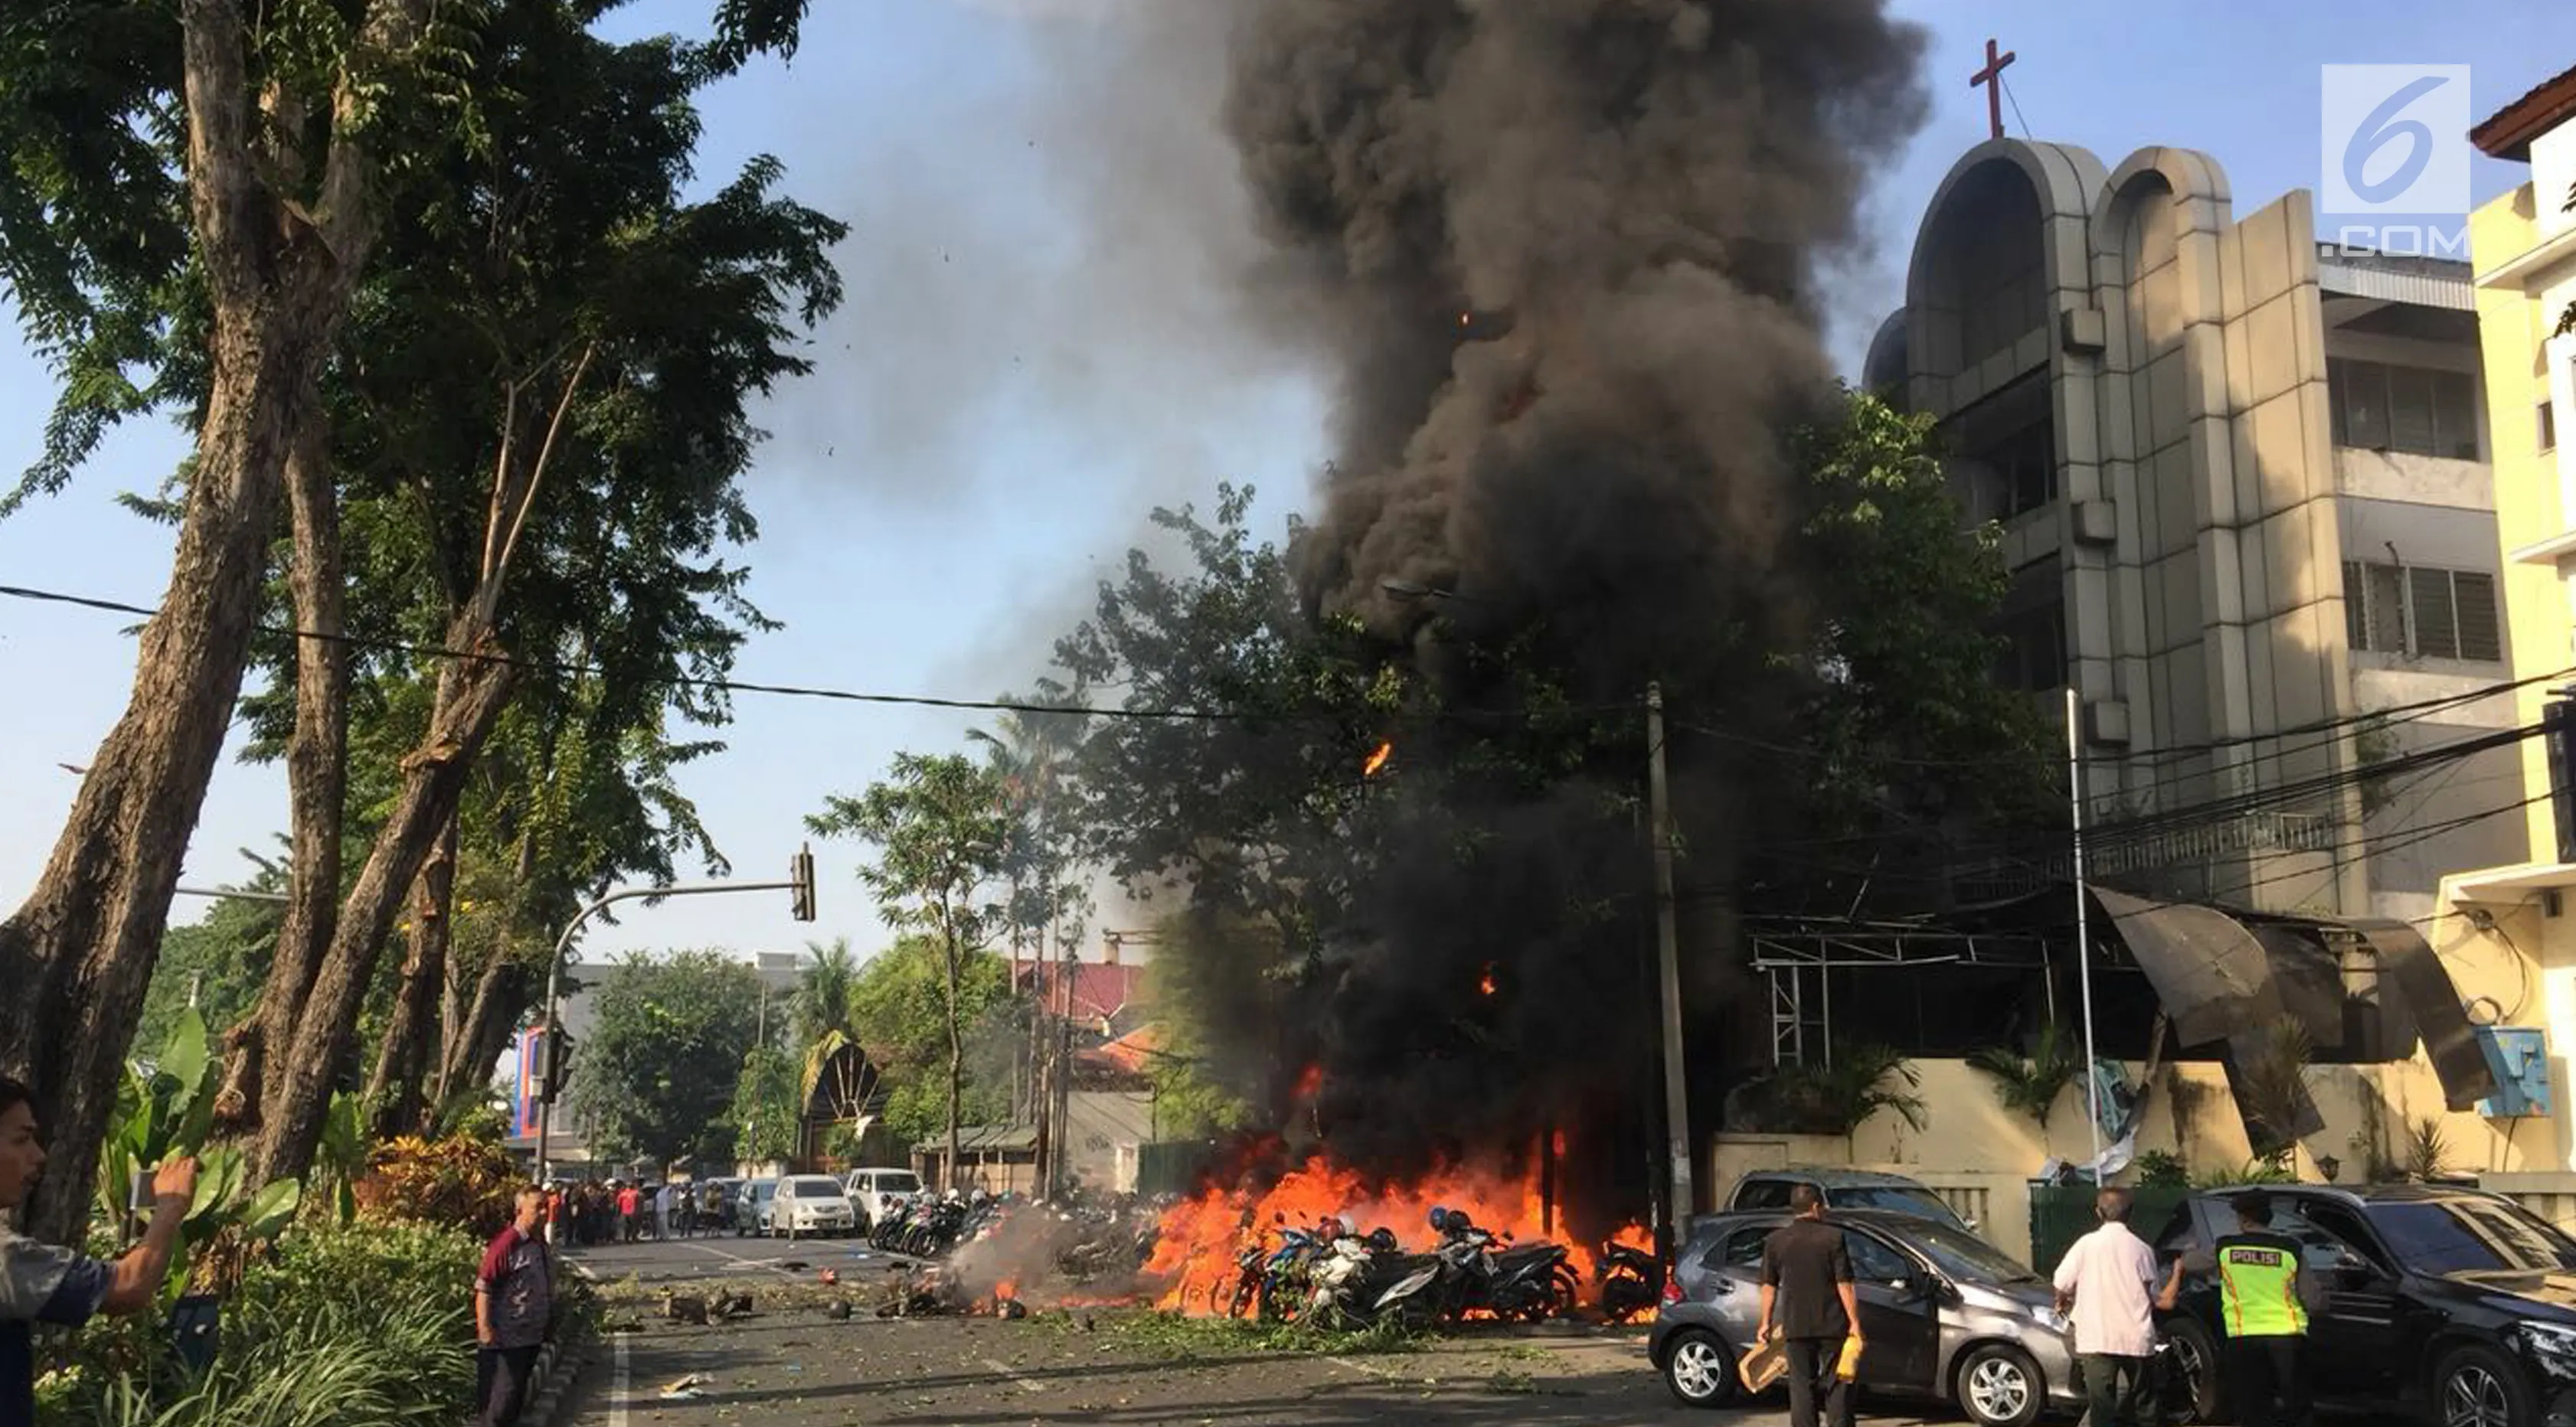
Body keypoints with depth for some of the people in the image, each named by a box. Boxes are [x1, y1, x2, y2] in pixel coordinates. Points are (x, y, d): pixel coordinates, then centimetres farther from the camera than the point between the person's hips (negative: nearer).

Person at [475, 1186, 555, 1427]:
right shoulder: (506, 1244, -18)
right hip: (506, 1340, -8)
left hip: (532, 1336, 8)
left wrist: (549, 1324, 21)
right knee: (501, 1398, -5)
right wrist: (484, 1328, -25)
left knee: (517, 1397, 16)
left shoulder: (540, 1243, 9)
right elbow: (483, 1288, -20)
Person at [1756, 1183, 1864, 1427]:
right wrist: (1855, 1322, -5)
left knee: (1801, 1385, 8)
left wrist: (1766, 1322, 13)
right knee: (1837, 1384, 8)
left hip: (1795, 1325, 2)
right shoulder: (1833, 1237, -6)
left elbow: (1769, 1286, 5)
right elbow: (1844, 1285, -8)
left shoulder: (1776, 1241, 2)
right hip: (1832, 1324, -2)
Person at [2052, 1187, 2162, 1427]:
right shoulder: (2141, 1249, 1)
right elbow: (2153, 1297, 5)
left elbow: (2062, 1284, -4)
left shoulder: (2087, 1244, -5)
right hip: (2137, 1339, 2)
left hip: (2097, 1339, -2)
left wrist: (2063, 1303, 19)